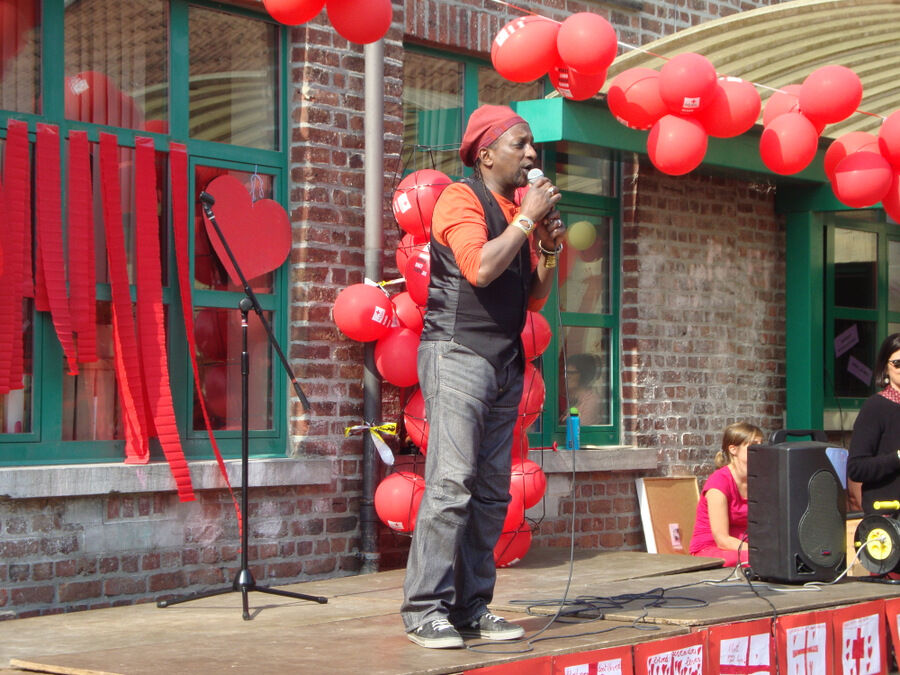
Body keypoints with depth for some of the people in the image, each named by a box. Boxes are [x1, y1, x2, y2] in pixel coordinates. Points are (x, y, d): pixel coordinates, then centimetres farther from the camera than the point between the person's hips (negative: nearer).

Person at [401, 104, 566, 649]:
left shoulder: (519, 209, 18)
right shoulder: (461, 199, -4)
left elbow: (536, 298, 20)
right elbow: (480, 267, -21)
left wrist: (549, 251, 4)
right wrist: (527, 219, -11)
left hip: (505, 361, 8)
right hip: (458, 352, -8)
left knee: (492, 492, 5)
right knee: (451, 482, -14)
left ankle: (471, 607, 9)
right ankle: (426, 609, -12)